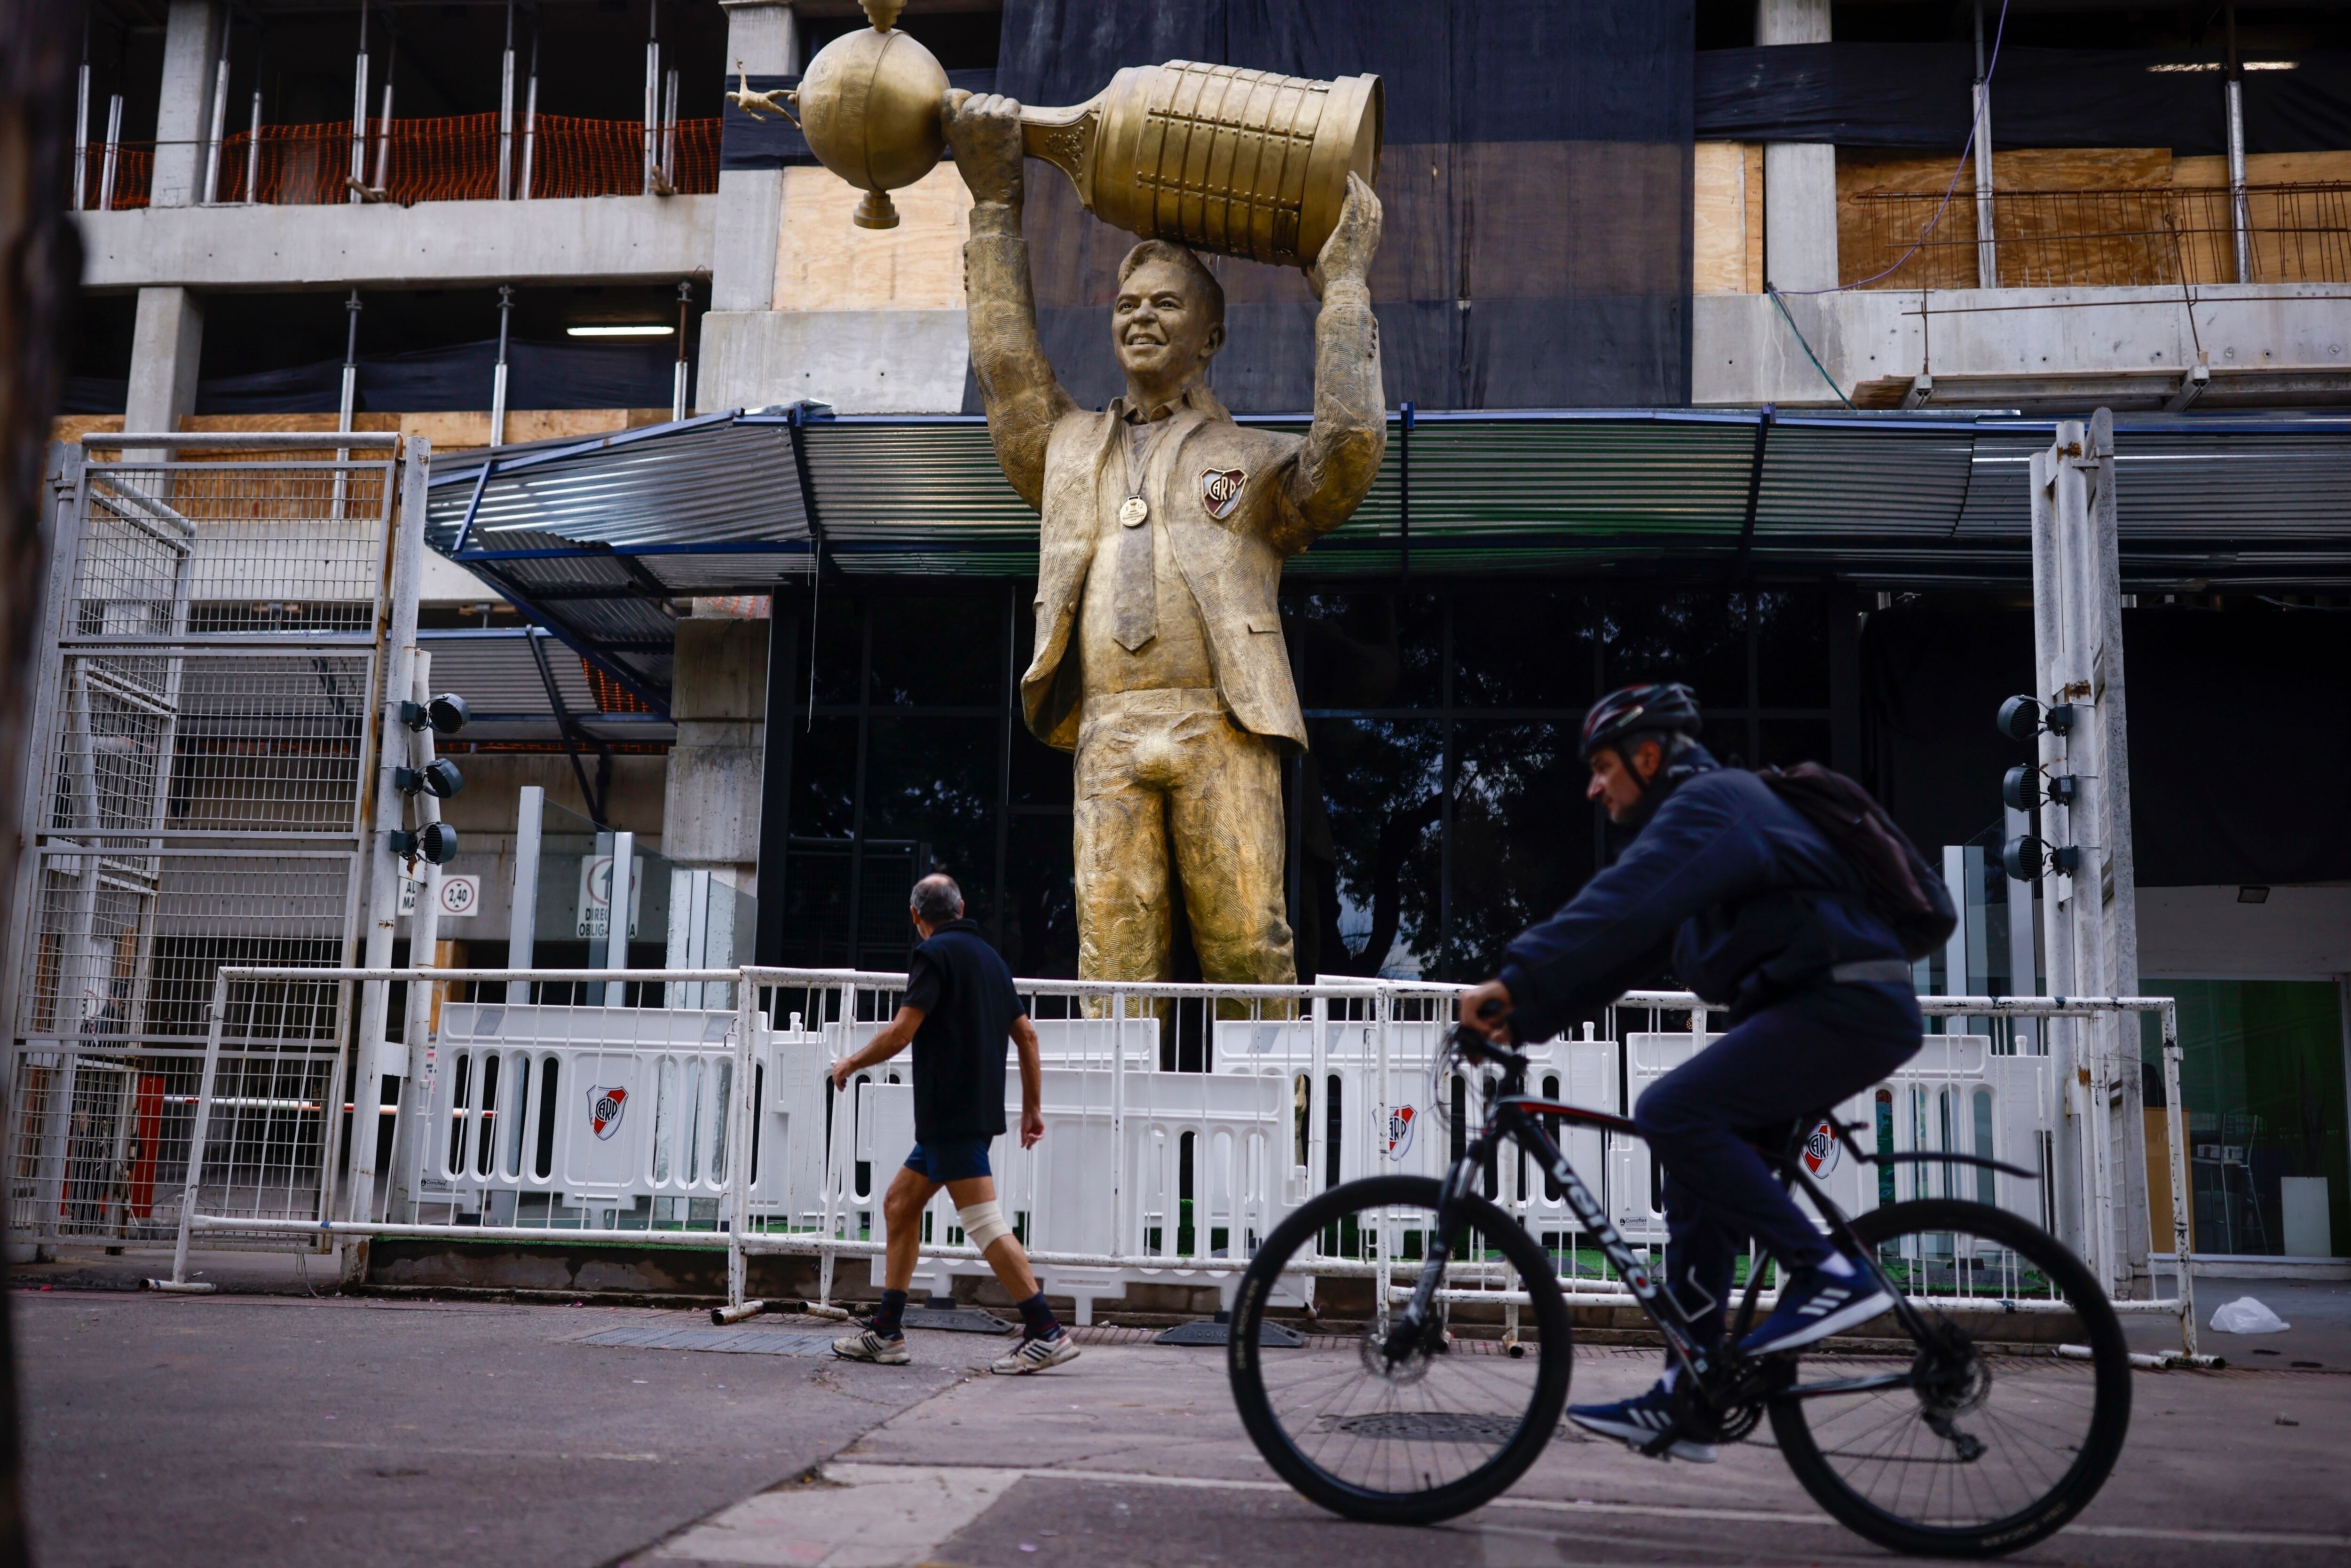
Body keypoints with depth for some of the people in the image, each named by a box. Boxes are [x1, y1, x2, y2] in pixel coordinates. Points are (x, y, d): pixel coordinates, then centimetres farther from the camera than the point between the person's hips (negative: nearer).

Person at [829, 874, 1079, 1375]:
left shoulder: (934, 953, -9)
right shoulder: (987, 955, 16)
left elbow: (900, 1034, -16)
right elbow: (1027, 1035, 18)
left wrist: (851, 1065, 2)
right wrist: (1033, 1107, 22)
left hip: (952, 1116, -9)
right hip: (978, 1110, 9)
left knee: (983, 1222, -11)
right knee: (899, 1204, 15)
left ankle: (1046, 1333, -12)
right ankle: (886, 1333, 18)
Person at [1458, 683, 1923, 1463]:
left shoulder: (1709, 802, -10)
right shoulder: (1694, 814, 22)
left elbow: (1618, 909, -27)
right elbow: (1616, 953, 17)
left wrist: (1512, 981, -30)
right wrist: (1519, 1020, 7)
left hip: (1849, 1008, -11)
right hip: (1818, 1013, 11)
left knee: (1674, 1112, -22)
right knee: (1697, 1178, 8)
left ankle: (1827, 1274, -15)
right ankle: (1686, 1400, 11)